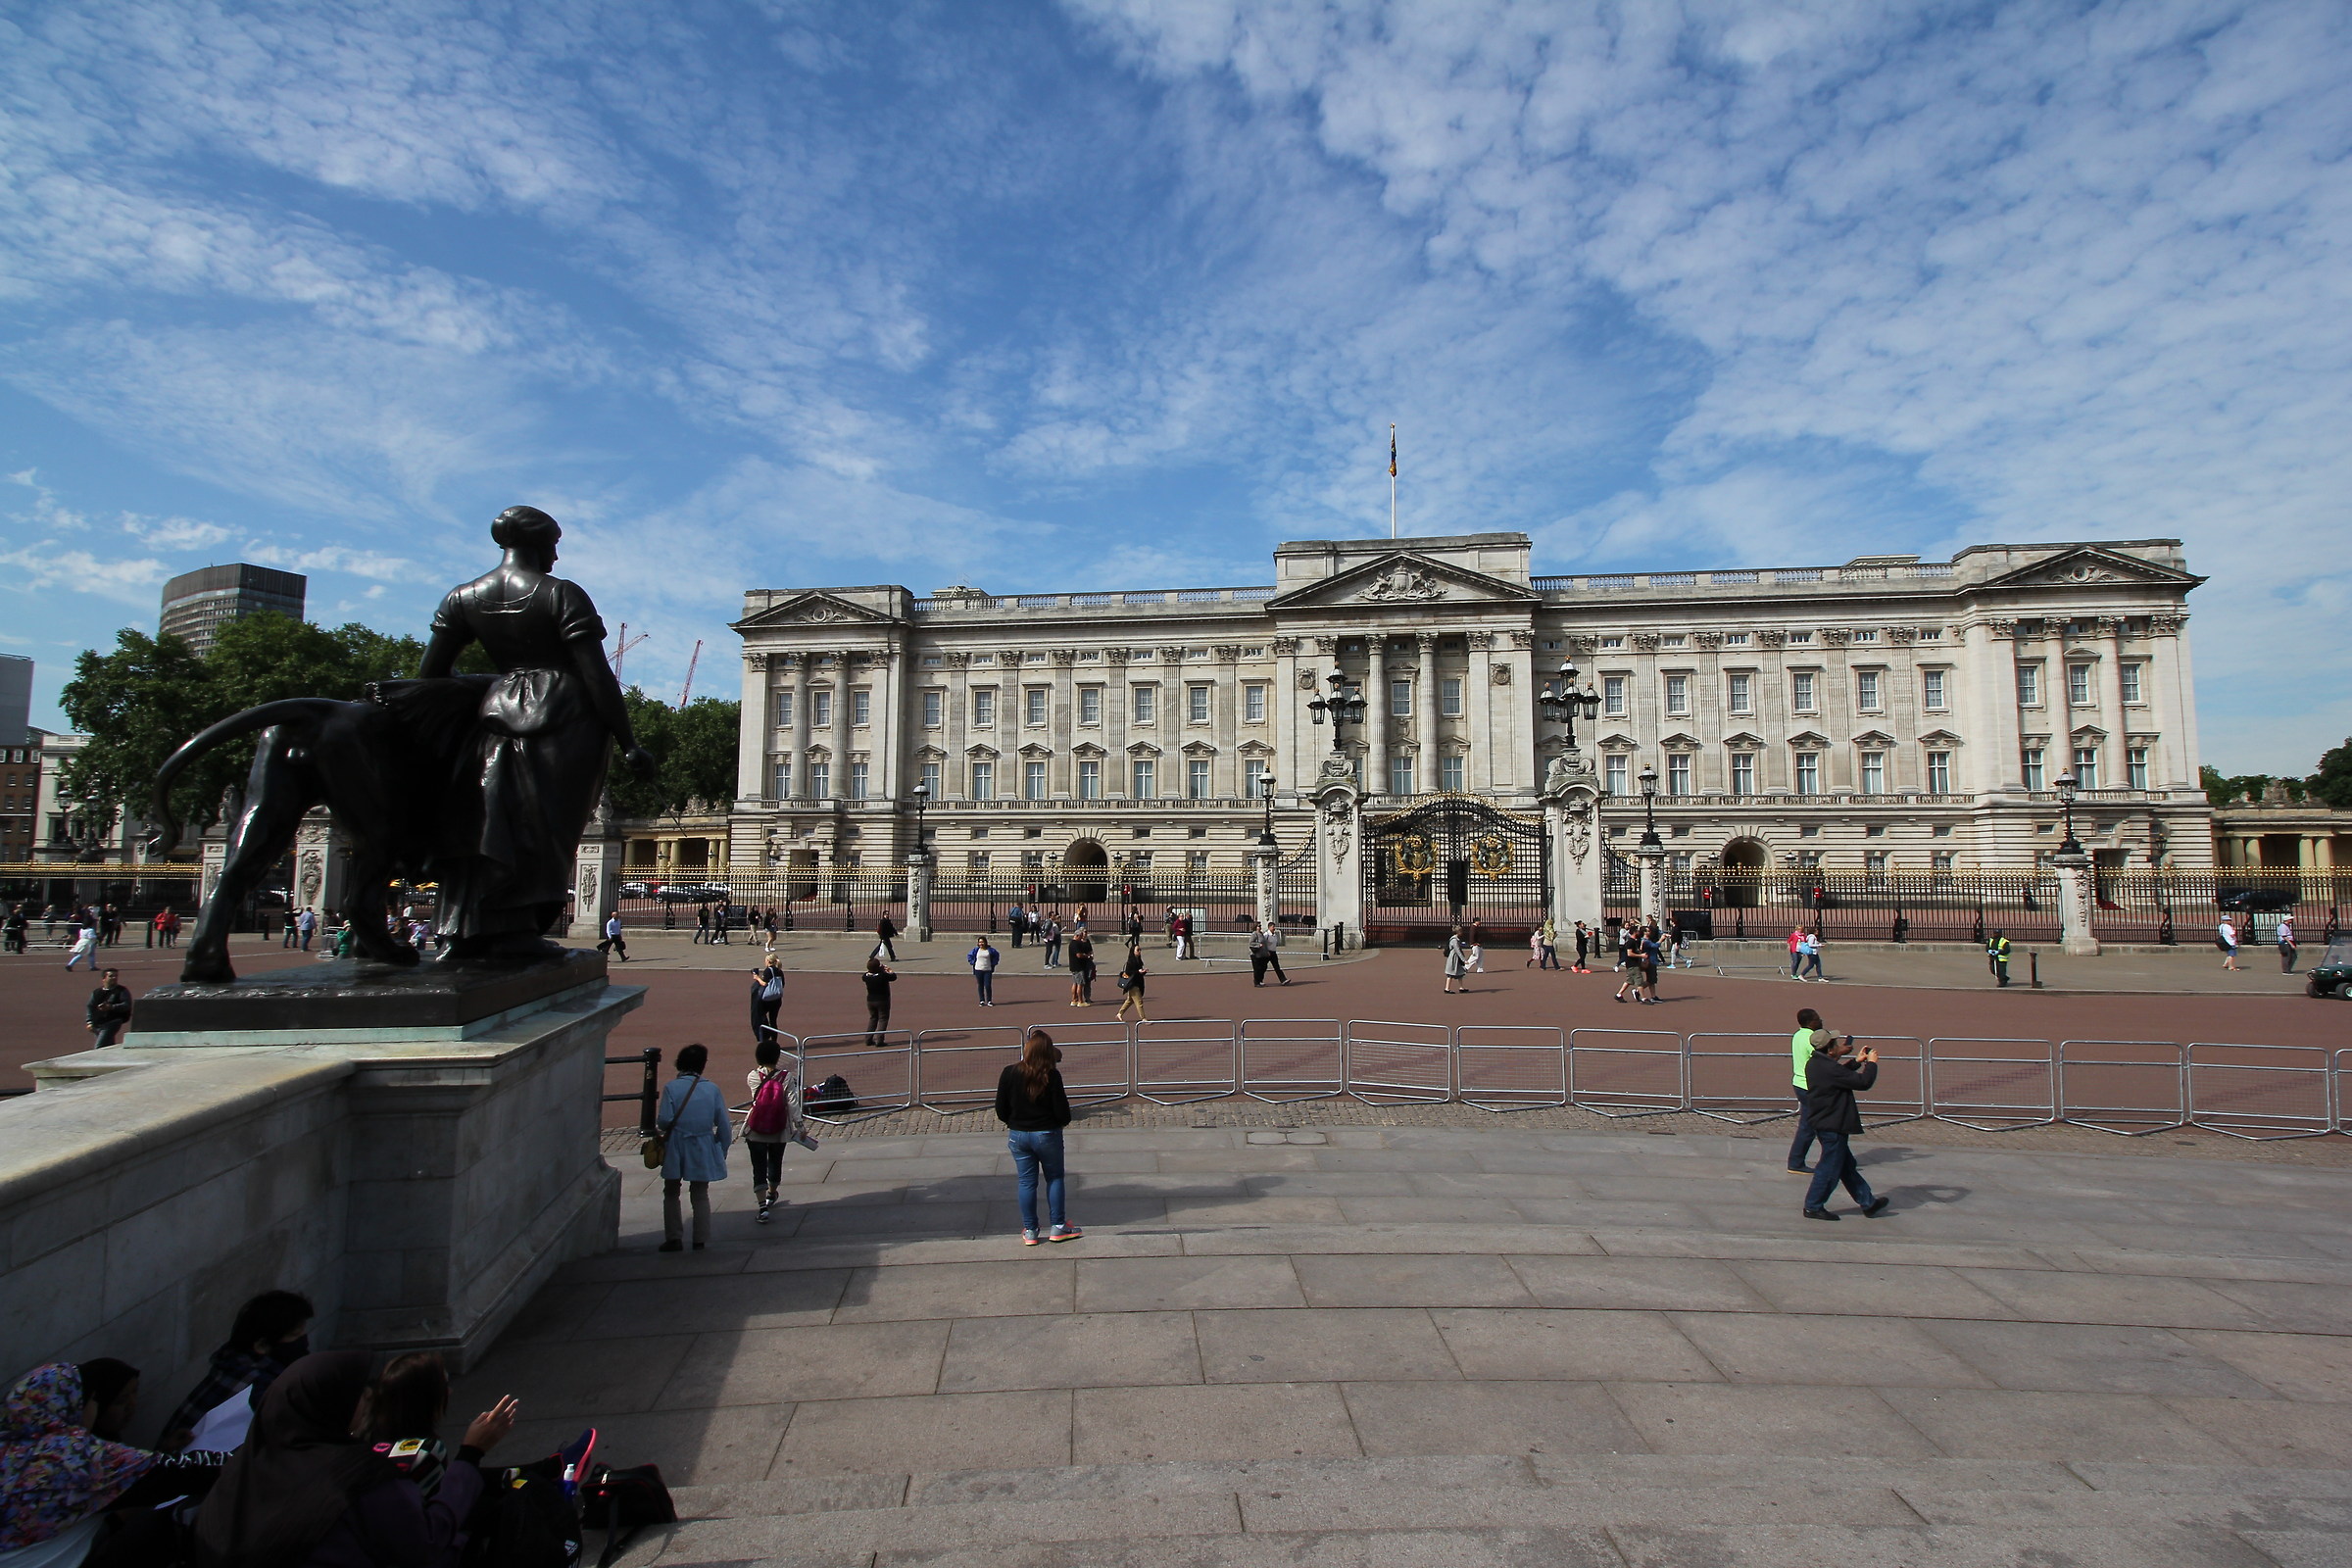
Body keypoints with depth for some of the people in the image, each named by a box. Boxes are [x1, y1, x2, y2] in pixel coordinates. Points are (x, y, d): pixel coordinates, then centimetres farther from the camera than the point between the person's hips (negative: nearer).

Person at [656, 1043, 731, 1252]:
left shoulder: (671, 1087, -7)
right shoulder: (712, 1088, -2)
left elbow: (665, 1120, -14)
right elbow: (724, 1125, -1)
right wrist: (722, 1152, 10)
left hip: (676, 1147, -1)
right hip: (703, 1148, 2)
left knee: (671, 1193, 16)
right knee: (700, 1195, 13)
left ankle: (674, 1238, 13)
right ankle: (700, 1240, 10)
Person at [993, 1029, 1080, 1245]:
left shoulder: (1009, 1073, -9)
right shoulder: (1052, 1076, -16)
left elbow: (1001, 1109, -3)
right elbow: (1062, 1111, -12)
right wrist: (1064, 1121, 10)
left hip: (1018, 1135, 2)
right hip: (1047, 1134, -2)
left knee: (1026, 1181, 12)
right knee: (1054, 1178, 15)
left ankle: (1030, 1231, 18)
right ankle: (1058, 1227, 17)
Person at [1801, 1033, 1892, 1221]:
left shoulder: (1815, 1064, 6)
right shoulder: (1830, 1069, -27)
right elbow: (1863, 1082, -21)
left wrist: (1857, 1061, 22)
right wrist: (1871, 1063, -5)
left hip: (1822, 1123, 10)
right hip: (1833, 1126, -10)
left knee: (1847, 1166, 19)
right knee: (1830, 1168, 1)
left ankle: (1868, 1202, 31)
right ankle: (1813, 1207, 10)